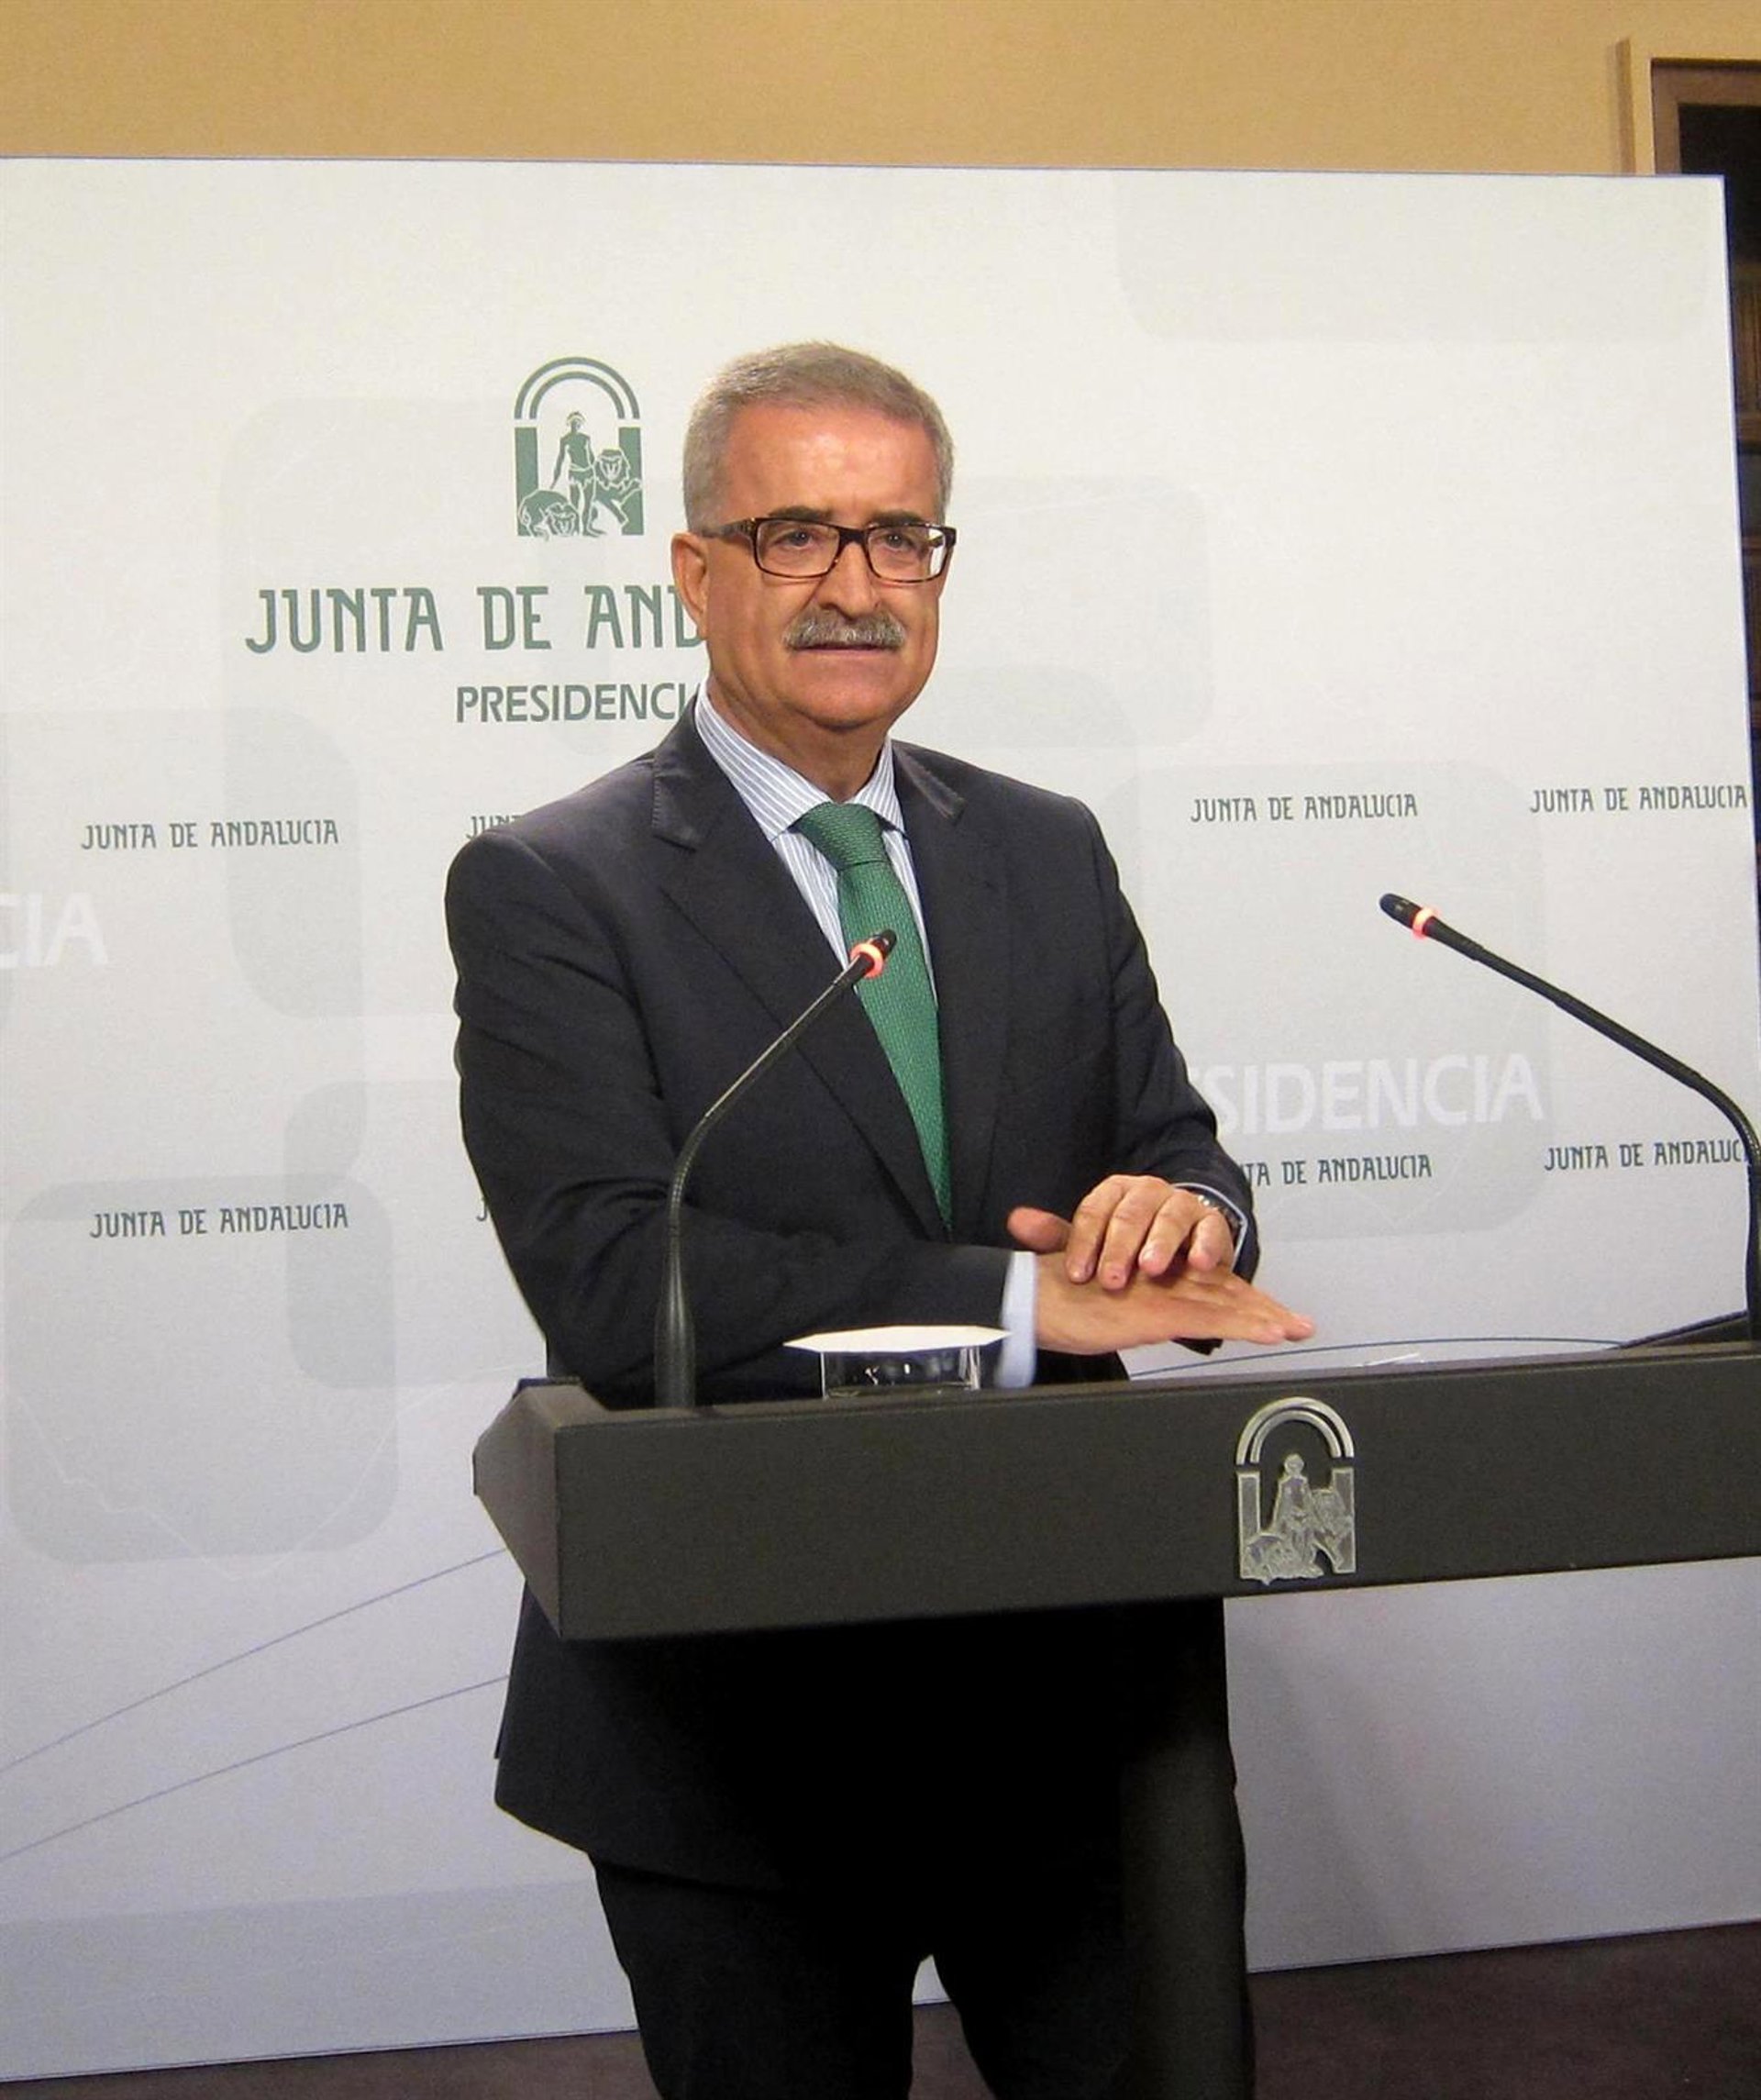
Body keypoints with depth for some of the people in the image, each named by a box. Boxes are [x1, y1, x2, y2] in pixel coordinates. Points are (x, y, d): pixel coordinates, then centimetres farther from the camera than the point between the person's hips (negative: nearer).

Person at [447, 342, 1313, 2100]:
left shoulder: (1050, 853, 10)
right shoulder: (546, 890, -7)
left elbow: (1181, 1153, 9)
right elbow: (610, 1284, -19)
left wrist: (1182, 1215, -17)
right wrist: (1029, 1301, -25)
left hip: (1085, 1688, 4)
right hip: (740, 1724, -3)